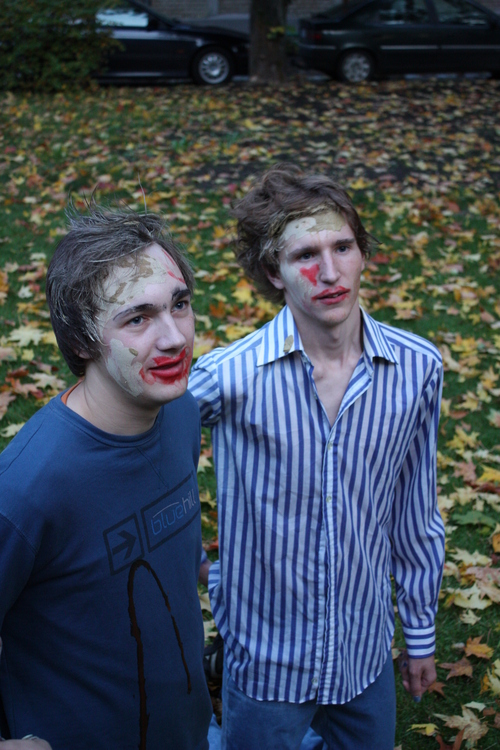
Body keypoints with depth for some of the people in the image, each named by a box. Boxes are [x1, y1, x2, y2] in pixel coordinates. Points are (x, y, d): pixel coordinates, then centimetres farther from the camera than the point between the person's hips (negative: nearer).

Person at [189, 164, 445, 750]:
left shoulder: (418, 369, -11)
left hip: (366, 651, 3)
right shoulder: (228, 377, -22)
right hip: (265, 653, -3)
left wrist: (421, 633, 9)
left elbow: (414, 513, 1)